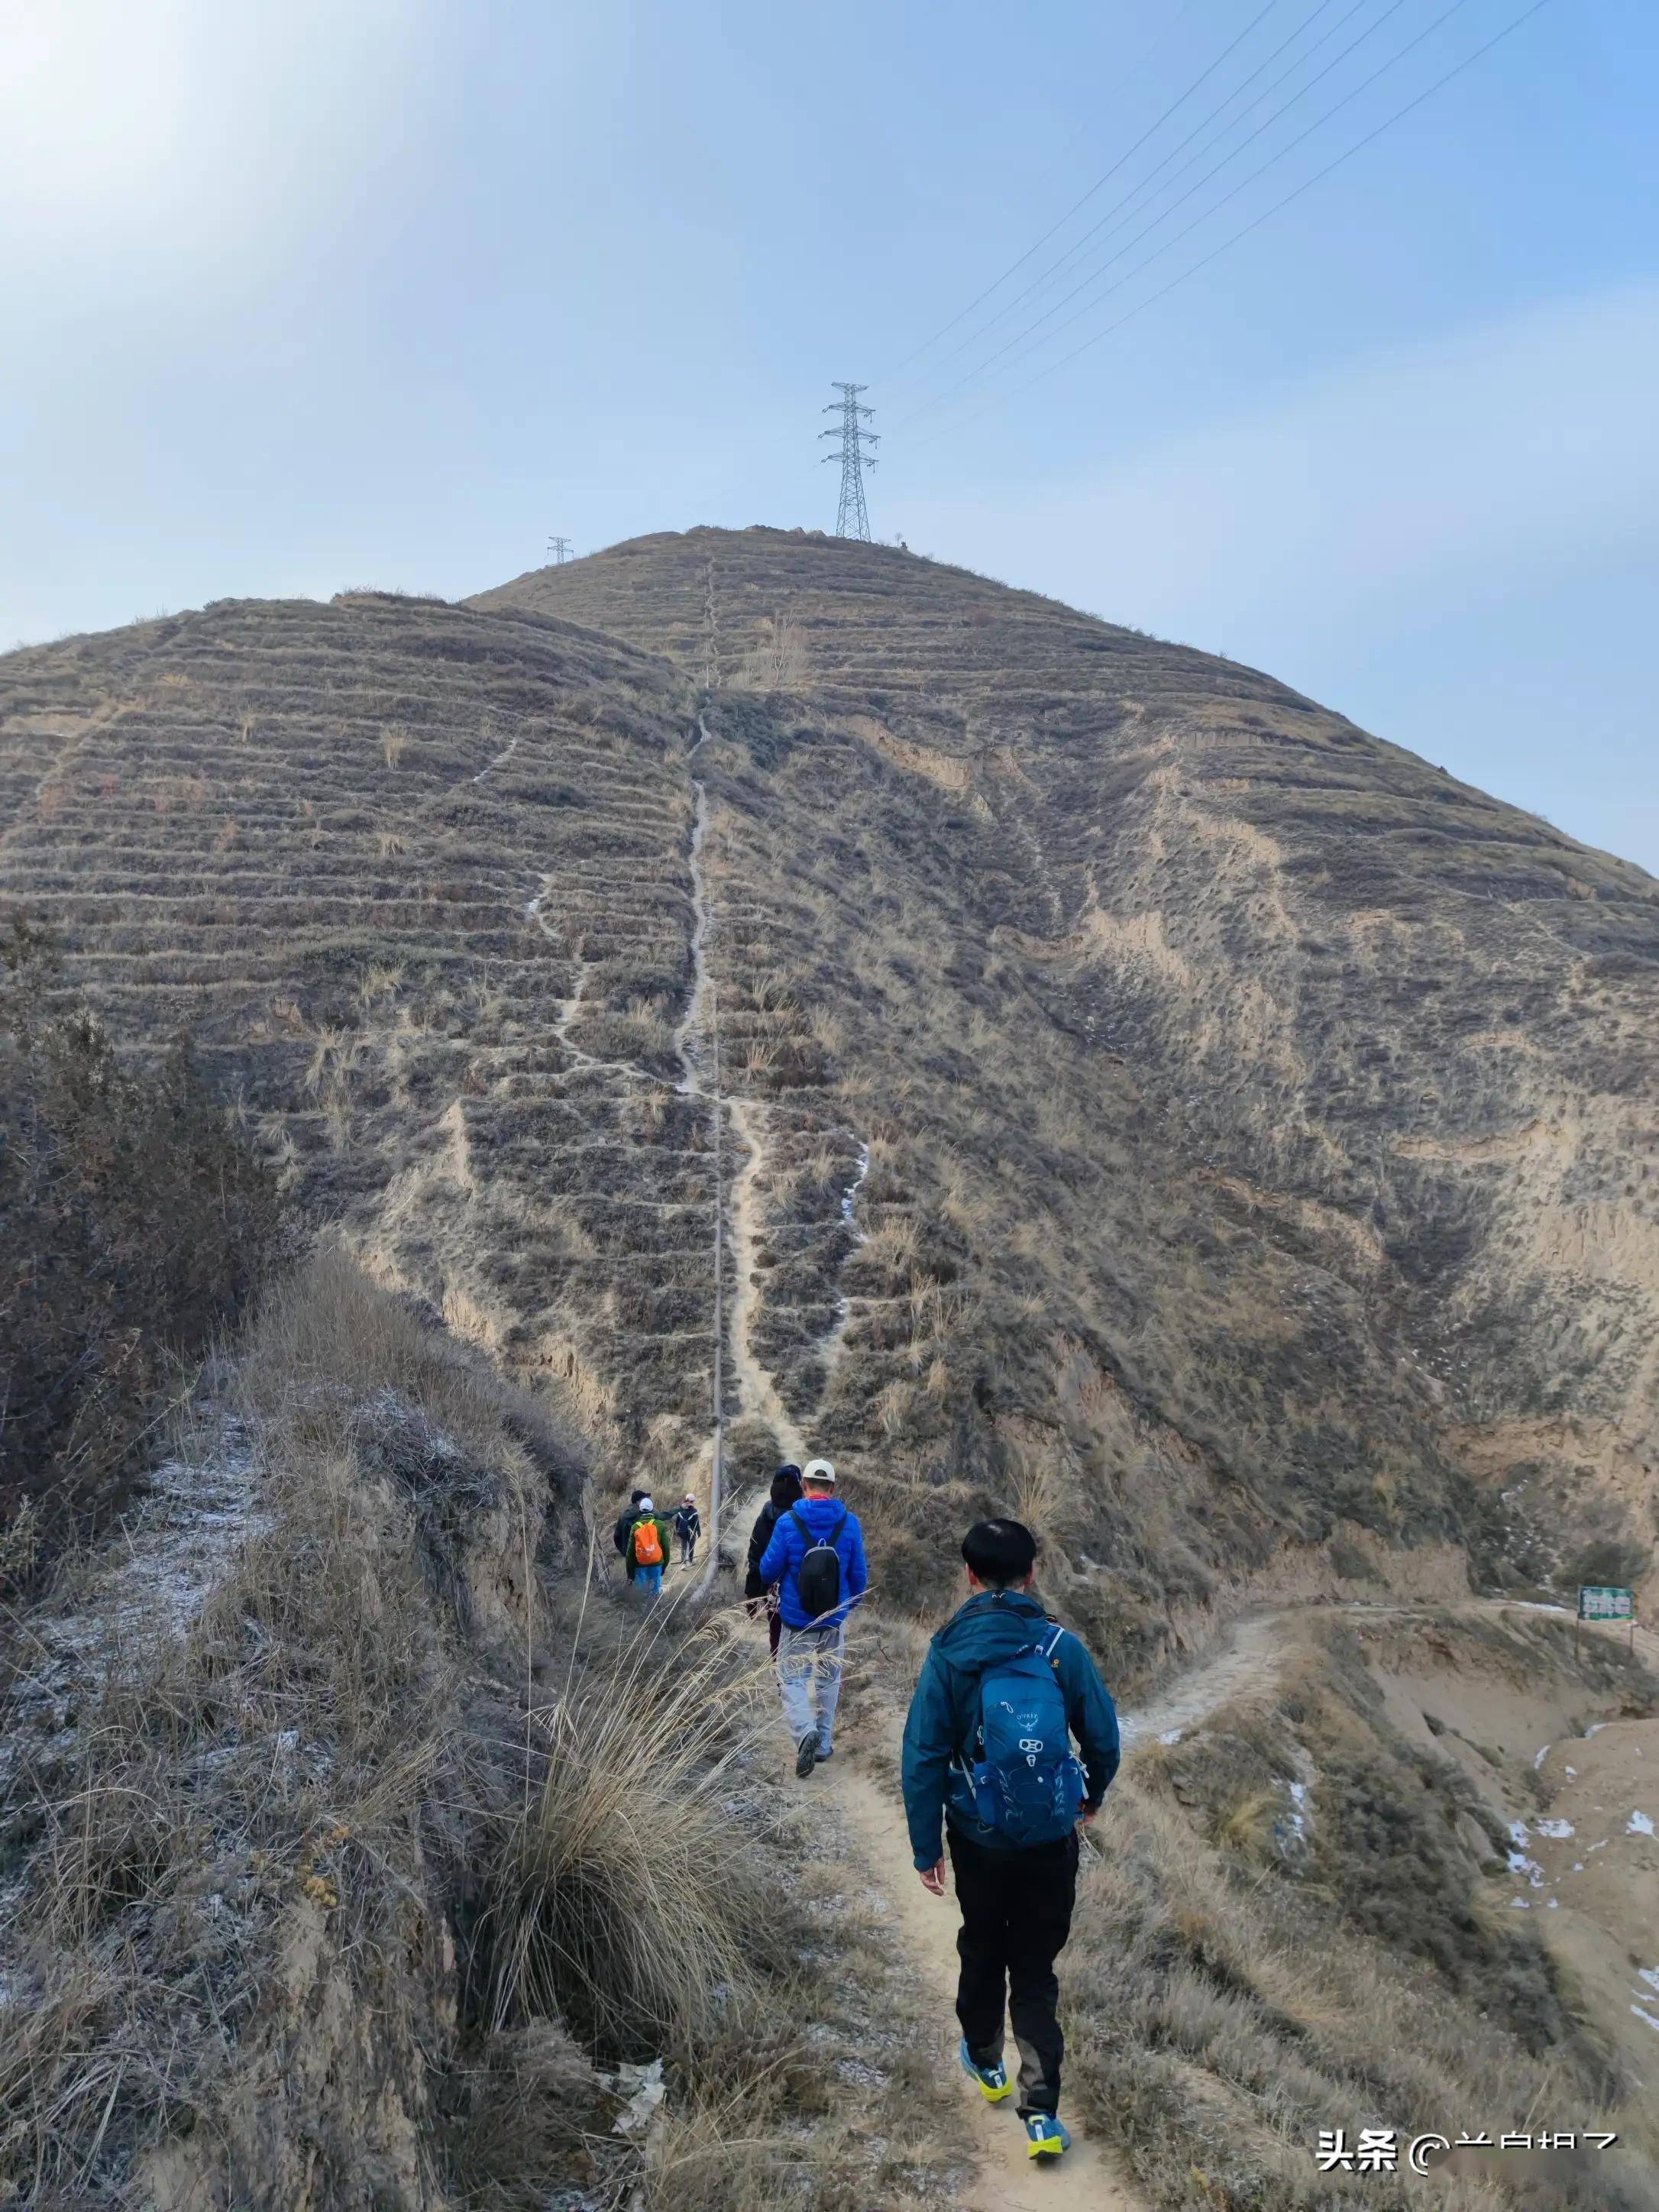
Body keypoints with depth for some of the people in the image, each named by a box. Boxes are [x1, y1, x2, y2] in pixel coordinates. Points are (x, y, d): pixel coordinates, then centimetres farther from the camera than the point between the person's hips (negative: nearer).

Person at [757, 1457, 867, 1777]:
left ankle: (805, 1731, -17)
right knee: (829, 1680, 18)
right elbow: (859, 1576, -1)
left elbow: (768, 1570, -8)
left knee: (792, 1679, 7)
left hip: (796, 1620, -2)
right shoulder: (849, 1523, -7)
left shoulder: (788, 1522, -14)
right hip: (834, 1621, 2)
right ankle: (824, 1743, 21)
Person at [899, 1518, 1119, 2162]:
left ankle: (986, 2062, 44)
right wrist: (1093, 1795, 17)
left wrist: (925, 1848, -2)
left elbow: (923, 1756, -11)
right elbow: (1102, 1734, -3)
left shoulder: (948, 1655, -13)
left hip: (979, 1840, 0)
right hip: (1051, 1840, 0)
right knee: (1036, 1970, 14)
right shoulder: (1061, 1647, -13)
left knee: (982, 1951, 24)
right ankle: (1041, 2114, 8)